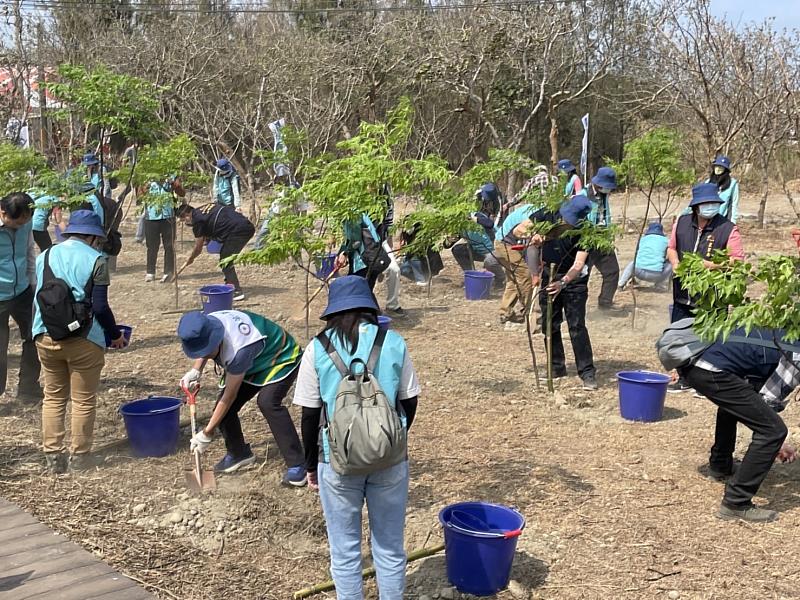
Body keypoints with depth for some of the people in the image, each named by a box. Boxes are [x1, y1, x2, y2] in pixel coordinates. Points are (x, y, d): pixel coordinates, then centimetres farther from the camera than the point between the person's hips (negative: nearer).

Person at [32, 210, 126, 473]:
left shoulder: (45, 257, 8)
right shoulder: (95, 260, -7)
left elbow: (37, 300, 13)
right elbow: (100, 307, -10)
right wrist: (115, 335, 5)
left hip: (46, 338, 5)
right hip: (83, 340, -4)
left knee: (53, 398, 16)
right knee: (83, 401, 9)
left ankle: (53, 457, 18)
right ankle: (79, 456, 17)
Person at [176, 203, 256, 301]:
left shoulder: (197, 220, -2)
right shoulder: (204, 208, 22)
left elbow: (198, 247, 6)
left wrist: (189, 260, 24)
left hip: (238, 230, -9)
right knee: (226, 258, 20)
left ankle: (236, 291, -7)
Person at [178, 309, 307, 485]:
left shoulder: (239, 349, -41)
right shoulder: (204, 327, -21)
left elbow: (230, 395, -31)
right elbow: (202, 351, 7)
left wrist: (207, 432, -24)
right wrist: (195, 371, -14)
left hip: (281, 358, -8)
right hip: (254, 363, 8)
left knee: (267, 402, -33)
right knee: (223, 408, -5)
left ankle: (297, 464, -25)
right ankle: (238, 453, 22)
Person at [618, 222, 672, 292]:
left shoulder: (642, 239, 20)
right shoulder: (665, 240, 13)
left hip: (639, 273, 3)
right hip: (656, 275, -3)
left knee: (632, 263, 35)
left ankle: (621, 284, 19)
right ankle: (662, 286, 9)